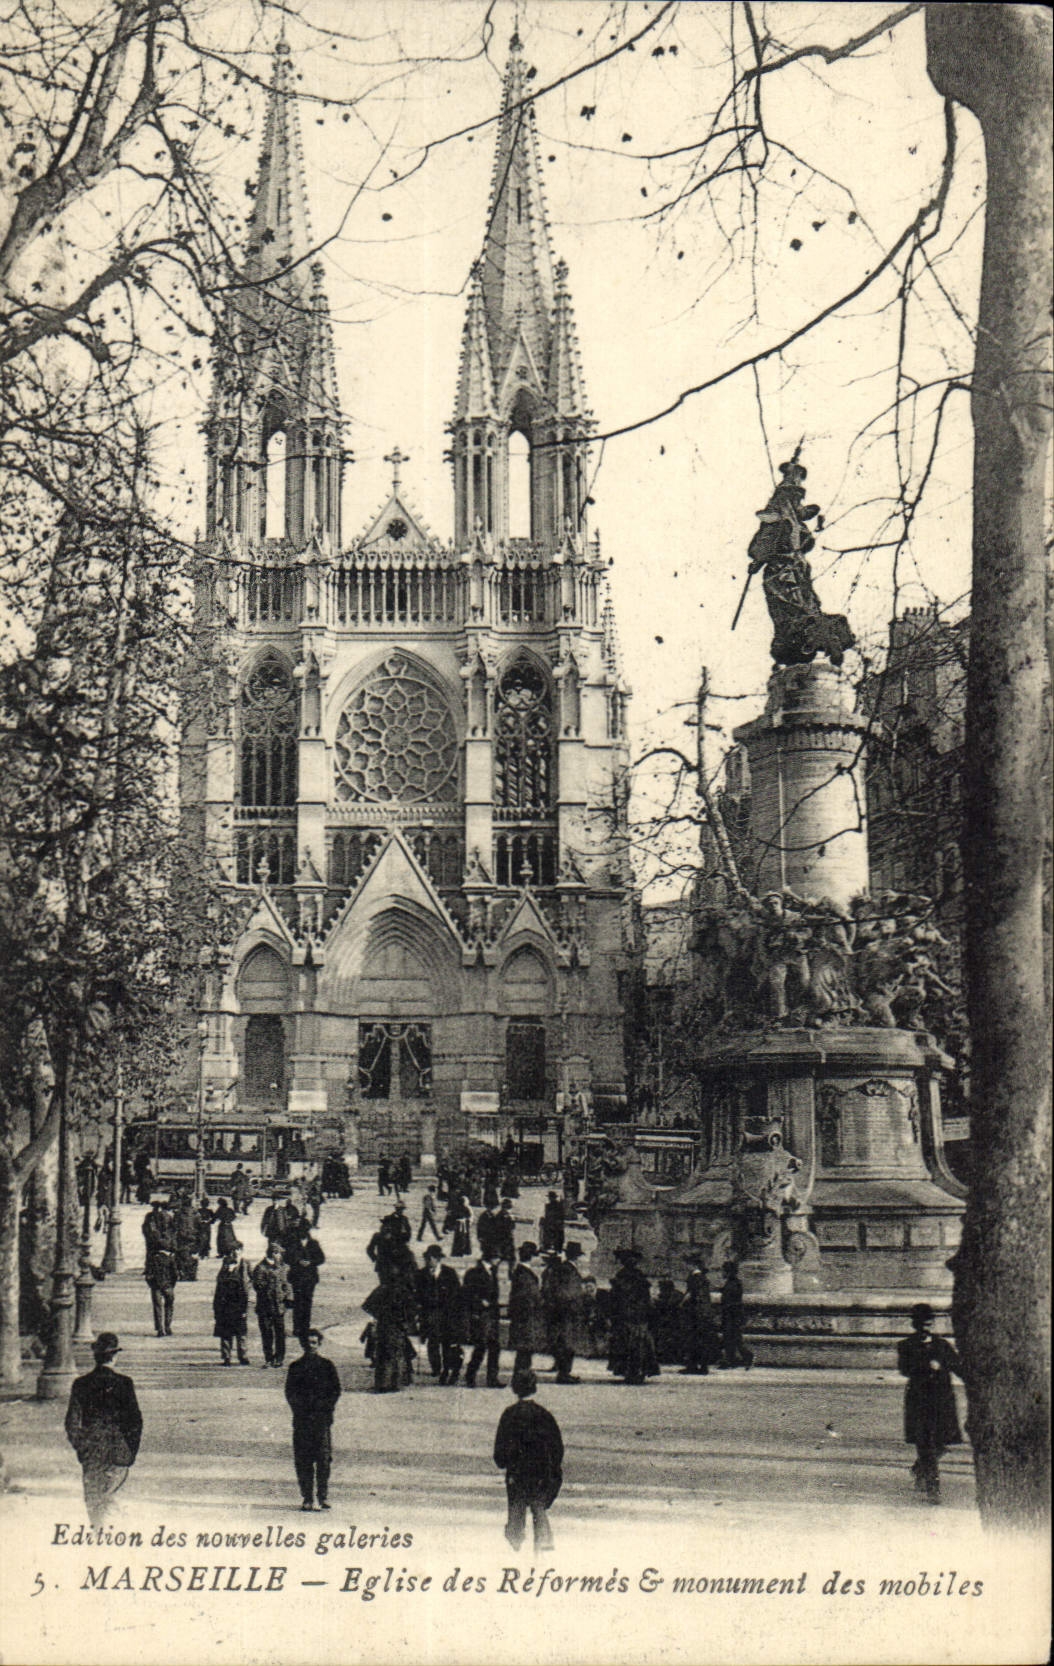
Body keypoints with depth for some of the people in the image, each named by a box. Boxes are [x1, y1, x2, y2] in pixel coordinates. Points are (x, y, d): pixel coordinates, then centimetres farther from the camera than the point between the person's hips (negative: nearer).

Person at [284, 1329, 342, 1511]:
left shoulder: (327, 1365, 10)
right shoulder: (295, 1367, 14)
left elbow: (336, 1390, 8)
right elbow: (290, 1392, 11)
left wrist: (326, 1407, -4)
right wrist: (299, 1409, -3)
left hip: (322, 1416, -1)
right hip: (302, 1418, 1)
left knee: (324, 1457, -8)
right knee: (302, 1459, -1)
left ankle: (323, 1496, -3)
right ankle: (307, 1498, 4)